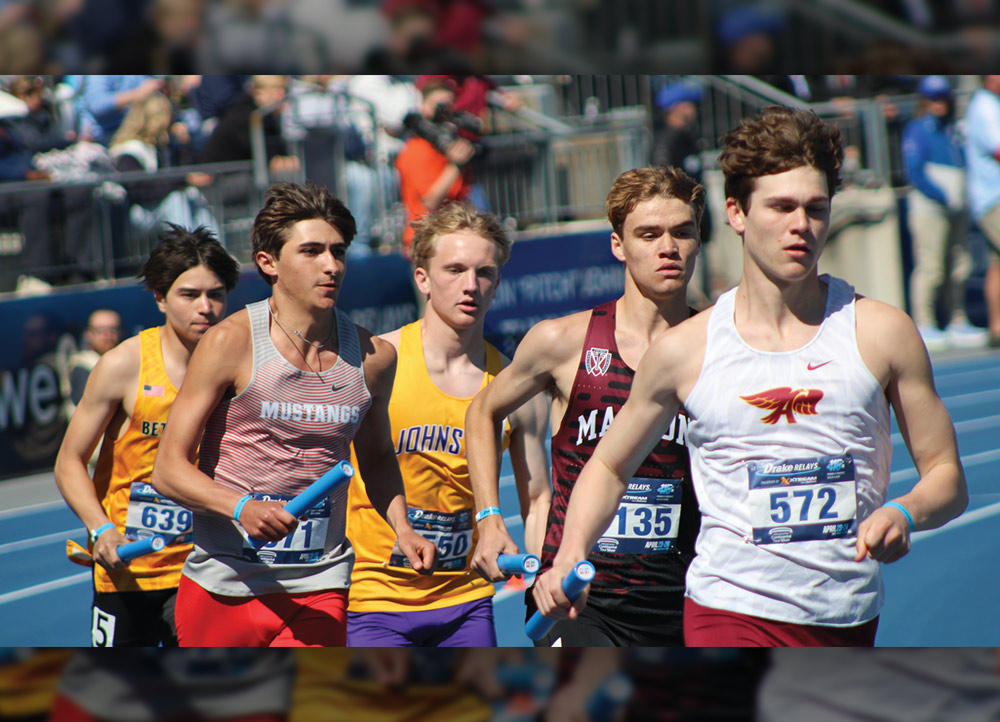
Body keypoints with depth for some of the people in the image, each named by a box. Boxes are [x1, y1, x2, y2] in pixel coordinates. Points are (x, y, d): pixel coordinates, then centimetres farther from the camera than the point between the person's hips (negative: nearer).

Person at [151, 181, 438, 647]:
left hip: (318, 591, 2)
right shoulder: (233, 343, -8)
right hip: (223, 586, -2)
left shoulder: (375, 357, 3)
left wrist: (401, 528, 5)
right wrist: (241, 507, -26)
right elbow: (169, 468, -9)